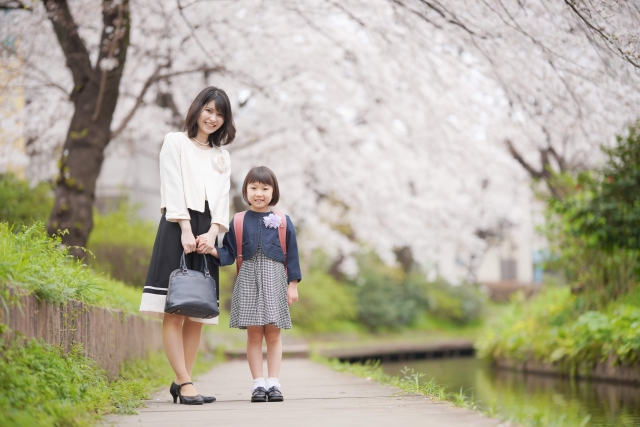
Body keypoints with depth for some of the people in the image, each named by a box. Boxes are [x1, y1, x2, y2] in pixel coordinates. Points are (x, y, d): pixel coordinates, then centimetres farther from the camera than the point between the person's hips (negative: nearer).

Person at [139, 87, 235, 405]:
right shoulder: (175, 142, 8)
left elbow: (222, 197, 12)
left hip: (206, 232, 5)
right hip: (178, 227, -5)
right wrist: (186, 230, -13)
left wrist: (212, 232, -6)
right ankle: (185, 382, -16)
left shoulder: (222, 156, 22)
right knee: (174, 310, -11)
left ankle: (181, 381, 3)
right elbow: (173, 187, -2)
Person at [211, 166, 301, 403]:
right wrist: (213, 250, -15)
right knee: (254, 334, 1)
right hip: (248, 280, 1)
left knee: (273, 334, 1)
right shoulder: (238, 222, 6)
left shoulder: (282, 221, 4)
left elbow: (292, 255, 5)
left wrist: (293, 284, 1)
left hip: (274, 280, 0)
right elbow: (229, 253, 6)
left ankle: (273, 383, 5)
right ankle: (258, 383, 5)